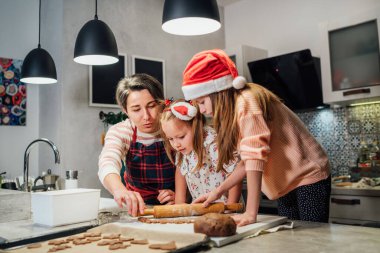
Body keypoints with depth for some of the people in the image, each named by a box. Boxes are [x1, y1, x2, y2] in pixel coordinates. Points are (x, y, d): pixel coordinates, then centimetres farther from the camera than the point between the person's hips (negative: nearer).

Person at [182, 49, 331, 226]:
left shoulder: (246, 101, -23)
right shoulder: (236, 106, 5)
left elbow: (255, 157, -31)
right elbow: (249, 160, 4)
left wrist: (251, 213, -33)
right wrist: (218, 191, 2)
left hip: (308, 178, -8)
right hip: (288, 183, 8)